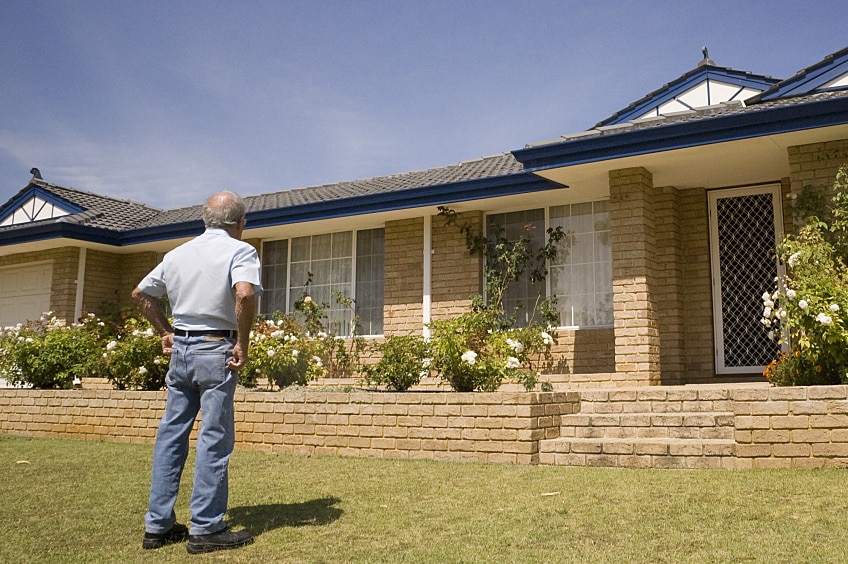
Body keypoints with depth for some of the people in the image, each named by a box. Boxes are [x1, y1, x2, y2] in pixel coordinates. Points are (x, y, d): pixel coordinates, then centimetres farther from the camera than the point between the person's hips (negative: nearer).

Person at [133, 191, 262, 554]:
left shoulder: (178, 254, 13)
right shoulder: (240, 251, -7)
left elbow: (140, 294, 20)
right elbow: (245, 294, -26)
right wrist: (243, 345, -17)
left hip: (180, 348, 7)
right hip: (216, 350, -6)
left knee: (171, 434, 11)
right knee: (215, 439, -1)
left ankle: (157, 525, 17)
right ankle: (206, 528, 4)